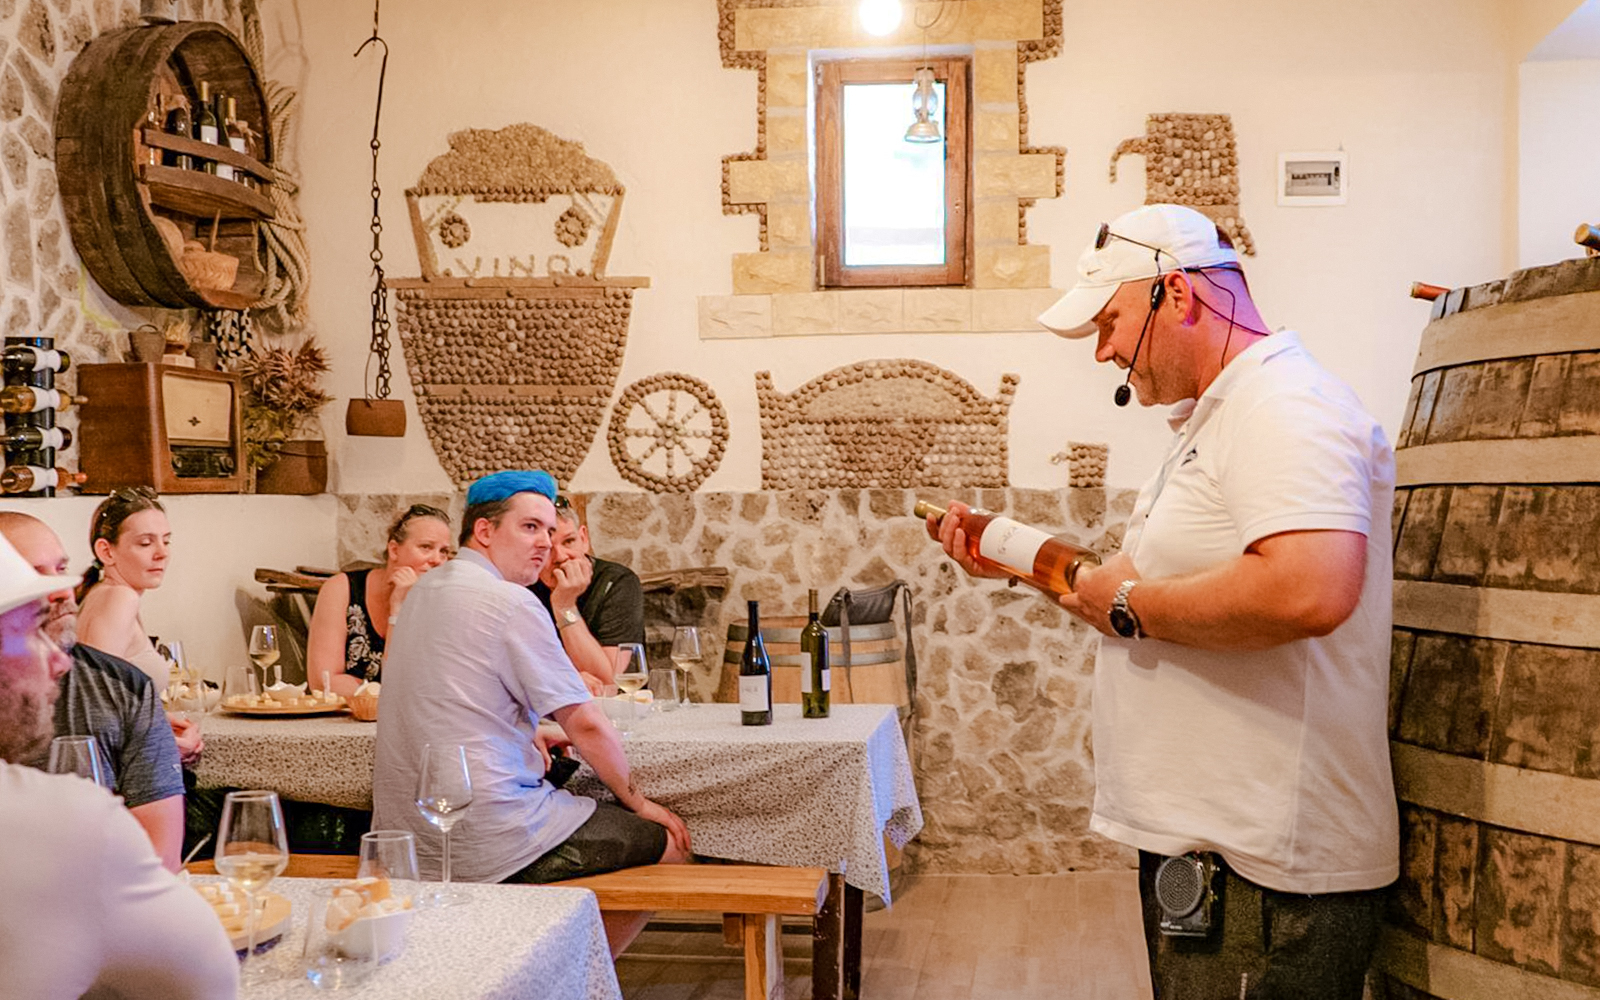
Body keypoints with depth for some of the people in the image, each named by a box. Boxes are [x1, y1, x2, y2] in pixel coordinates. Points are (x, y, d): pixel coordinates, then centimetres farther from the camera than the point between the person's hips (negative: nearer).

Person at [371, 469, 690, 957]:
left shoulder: (423, 590, 12)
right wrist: (640, 802, 1)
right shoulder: (511, 602, -15)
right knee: (667, 843, 0)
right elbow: (586, 724, -12)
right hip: (485, 839, -9)